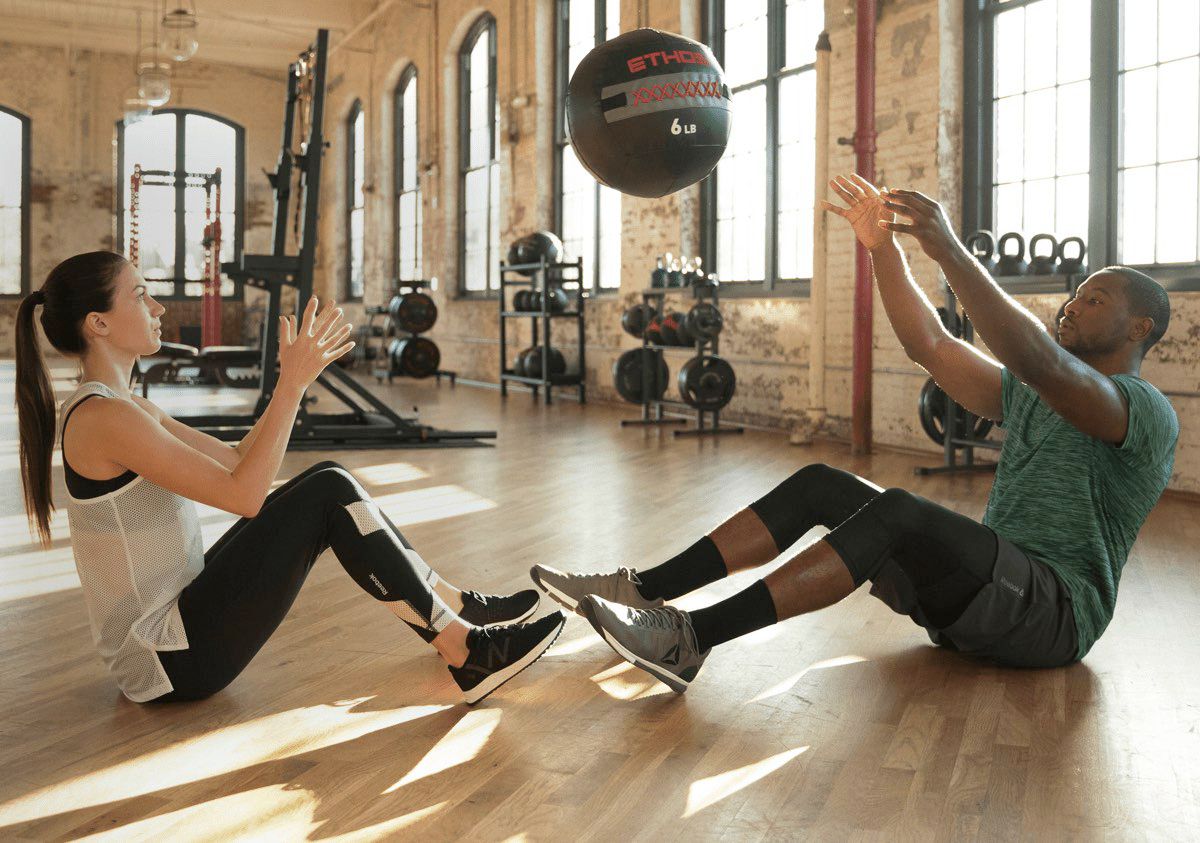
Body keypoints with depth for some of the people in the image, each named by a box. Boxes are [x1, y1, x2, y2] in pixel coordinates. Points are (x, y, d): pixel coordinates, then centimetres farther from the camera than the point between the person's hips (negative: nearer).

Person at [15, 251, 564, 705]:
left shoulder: (115, 407, 11)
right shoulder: (104, 418, -20)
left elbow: (236, 460, 14)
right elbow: (245, 494, -25)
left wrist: (297, 373, 7)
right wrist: (294, 383, -22)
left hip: (169, 626, 10)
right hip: (169, 660, -10)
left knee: (328, 484, 5)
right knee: (330, 494, -16)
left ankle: (458, 608, 10)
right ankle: (467, 654, -10)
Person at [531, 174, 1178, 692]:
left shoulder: (1146, 412, -6)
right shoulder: (1025, 396, 21)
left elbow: (1044, 364, -27)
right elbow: (931, 348, 14)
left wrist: (950, 250, -35)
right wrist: (881, 246, 5)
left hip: (1053, 613, -8)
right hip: (982, 590, 8)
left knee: (897, 513, -34)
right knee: (822, 486, -9)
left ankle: (690, 638, -39)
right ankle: (645, 590, -18)